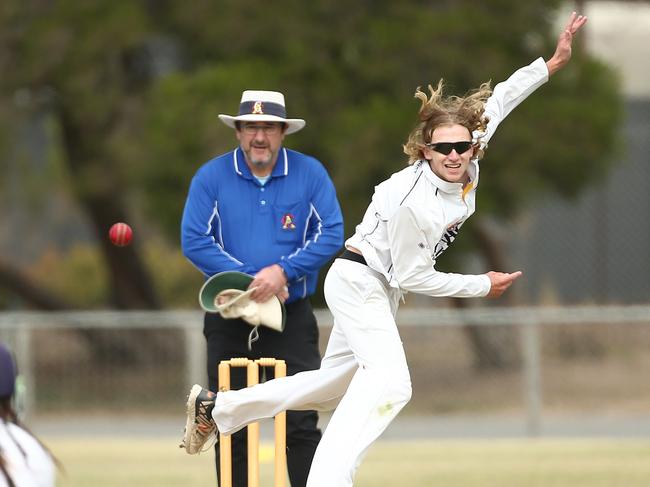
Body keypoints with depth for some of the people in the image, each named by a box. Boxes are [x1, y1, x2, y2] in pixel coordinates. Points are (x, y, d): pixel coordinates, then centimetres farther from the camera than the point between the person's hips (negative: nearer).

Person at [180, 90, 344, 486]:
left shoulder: (310, 173, -1)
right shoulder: (211, 177, -3)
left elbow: (331, 234, -6)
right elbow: (195, 241, -8)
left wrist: (284, 271, -18)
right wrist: (249, 280, -16)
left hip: (293, 318, -1)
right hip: (229, 318, 1)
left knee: (302, 422, -4)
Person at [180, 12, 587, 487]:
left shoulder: (467, 163, -11)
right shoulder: (412, 202, -31)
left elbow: (497, 101, 5)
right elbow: (410, 277, -20)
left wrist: (555, 61, 3)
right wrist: (482, 285, -12)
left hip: (380, 289, 9)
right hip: (359, 281, -9)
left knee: (337, 385, 19)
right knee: (389, 385, -28)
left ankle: (217, 408, 29)